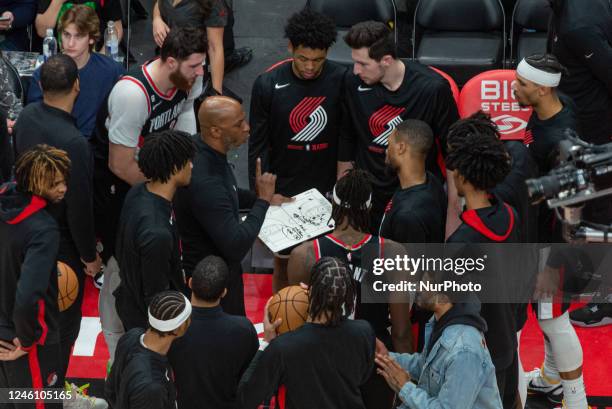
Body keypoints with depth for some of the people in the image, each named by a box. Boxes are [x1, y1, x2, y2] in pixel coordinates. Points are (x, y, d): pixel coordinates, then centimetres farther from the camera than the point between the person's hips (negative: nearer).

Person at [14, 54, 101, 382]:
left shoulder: (27, 116, -12)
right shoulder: (72, 143, -35)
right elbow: (80, 207, -26)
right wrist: (90, 255, -12)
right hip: (62, 245, -7)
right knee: (65, 318, 12)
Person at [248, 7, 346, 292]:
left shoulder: (341, 80, -10)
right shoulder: (268, 85, -12)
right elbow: (258, 147, -5)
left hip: (328, 191, 1)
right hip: (283, 192, 0)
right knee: (284, 262, 12)